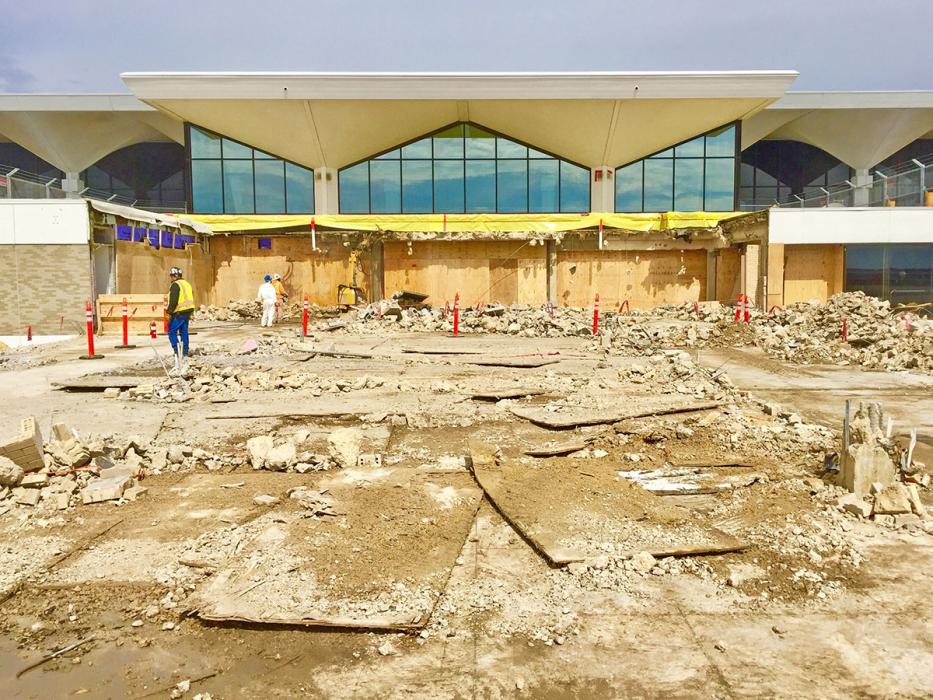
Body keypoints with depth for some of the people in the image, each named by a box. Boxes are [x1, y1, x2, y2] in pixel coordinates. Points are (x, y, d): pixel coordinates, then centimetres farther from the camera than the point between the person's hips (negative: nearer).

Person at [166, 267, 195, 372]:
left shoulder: (175, 285, -12)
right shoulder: (187, 284, 16)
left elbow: (173, 301, -19)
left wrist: (170, 312, -13)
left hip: (179, 313, -8)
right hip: (187, 312, 8)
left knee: (172, 332, 2)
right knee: (184, 333, 13)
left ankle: (177, 351, -7)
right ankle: (185, 353, 16)